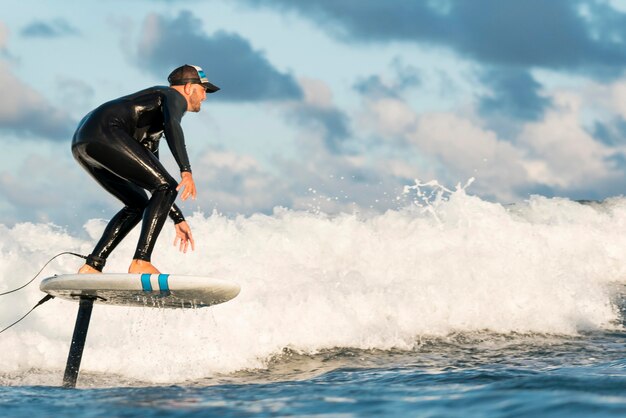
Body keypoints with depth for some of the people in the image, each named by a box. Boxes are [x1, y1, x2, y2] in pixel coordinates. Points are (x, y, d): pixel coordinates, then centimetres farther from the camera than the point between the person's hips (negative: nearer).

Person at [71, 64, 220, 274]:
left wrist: (178, 219, 34)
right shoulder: (174, 96, 9)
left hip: (81, 143, 10)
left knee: (139, 204, 19)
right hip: (105, 133, -10)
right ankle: (140, 263, -19)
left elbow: (153, 178, 37)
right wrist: (186, 171, -25)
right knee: (167, 186, -9)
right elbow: (171, 124, -17)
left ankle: (92, 266, 8)